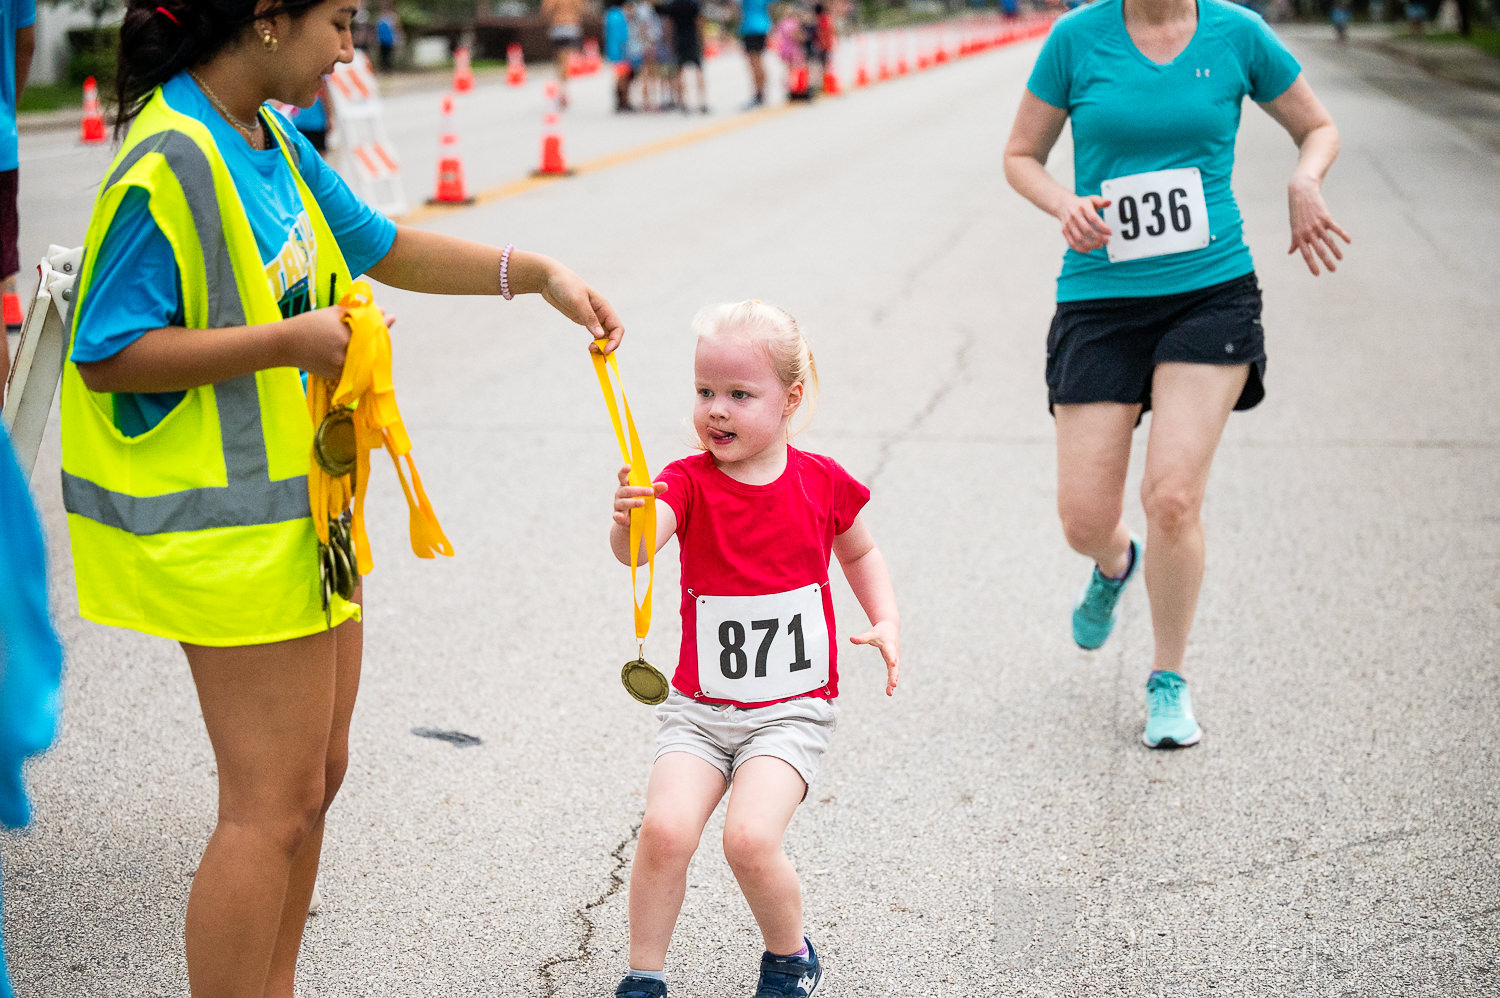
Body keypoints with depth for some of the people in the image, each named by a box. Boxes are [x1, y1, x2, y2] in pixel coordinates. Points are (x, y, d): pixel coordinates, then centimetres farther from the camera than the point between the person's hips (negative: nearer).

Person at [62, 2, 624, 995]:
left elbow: (380, 245, 19)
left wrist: (540, 273, 12)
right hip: (227, 525, -10)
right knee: (272, 803, -4)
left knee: (315, 773, 17)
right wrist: (286, 341, -23)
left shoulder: (273, 141, 8)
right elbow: (106, 355, -20)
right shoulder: (168, 164, -20)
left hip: (301, 504, 10)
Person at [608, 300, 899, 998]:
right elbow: (636, 549, -28)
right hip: (699, 705, 1)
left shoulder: (820, 482, -3)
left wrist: (886, 622, 2)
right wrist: (628, 520, -51)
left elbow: (860, 553, 18)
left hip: (792, 709, -1)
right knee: (665, 829, -18)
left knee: (750, 837, -20)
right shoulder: (689, 483, -6)